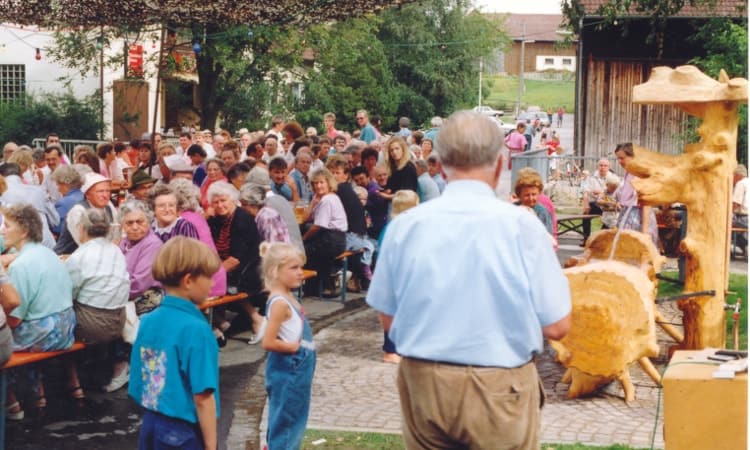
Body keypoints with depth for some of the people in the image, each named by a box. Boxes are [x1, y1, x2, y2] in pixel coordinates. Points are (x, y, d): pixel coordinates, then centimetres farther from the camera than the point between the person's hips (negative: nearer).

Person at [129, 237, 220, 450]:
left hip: (150, 426, 7)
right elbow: (202, 398, -20)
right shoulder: (195, 329, -19)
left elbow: (138, 385, 8)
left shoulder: (148, 321, 2)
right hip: (184, 433, -7)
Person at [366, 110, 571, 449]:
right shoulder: (521, 224, -12)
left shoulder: (405, 225, -6)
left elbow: (388, 320, 3)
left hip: (422, 384, 2)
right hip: (500, 389, -2)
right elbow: (556, 326, -9)